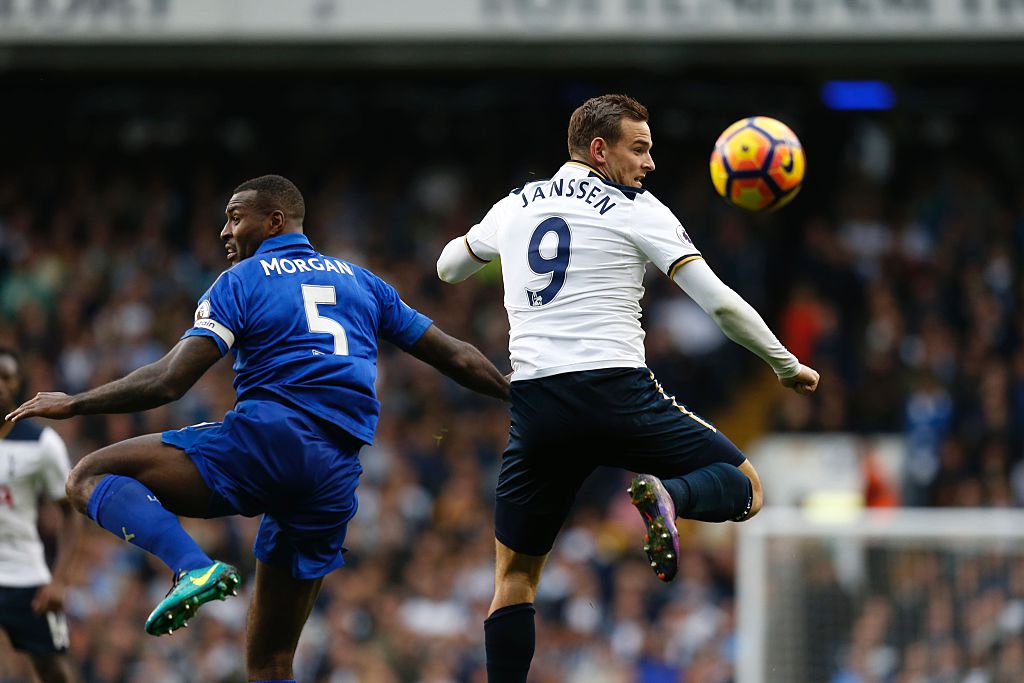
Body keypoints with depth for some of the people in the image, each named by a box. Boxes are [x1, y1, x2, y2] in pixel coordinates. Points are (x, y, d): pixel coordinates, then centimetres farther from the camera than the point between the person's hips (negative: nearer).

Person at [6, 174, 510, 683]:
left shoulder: (242, 280, 6)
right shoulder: (361, 282, 23)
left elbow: (169, 382, -3)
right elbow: (457, 359, 24)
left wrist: (72, 404, 7)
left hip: (264, 441, -6)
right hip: (334, 482, 6)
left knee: (90, 478, -2)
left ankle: (192, 567, -25)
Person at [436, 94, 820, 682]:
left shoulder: (514, 207, 15)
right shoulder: (636, 210, 3)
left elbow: (448, 268, 35)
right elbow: (720, 303, -3)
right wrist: (787, 365, 9)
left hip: (536, 407, 4)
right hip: (618, 393, -3)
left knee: (516, 573, 14)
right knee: (744, 485, 9)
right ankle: (669, 498, -24)